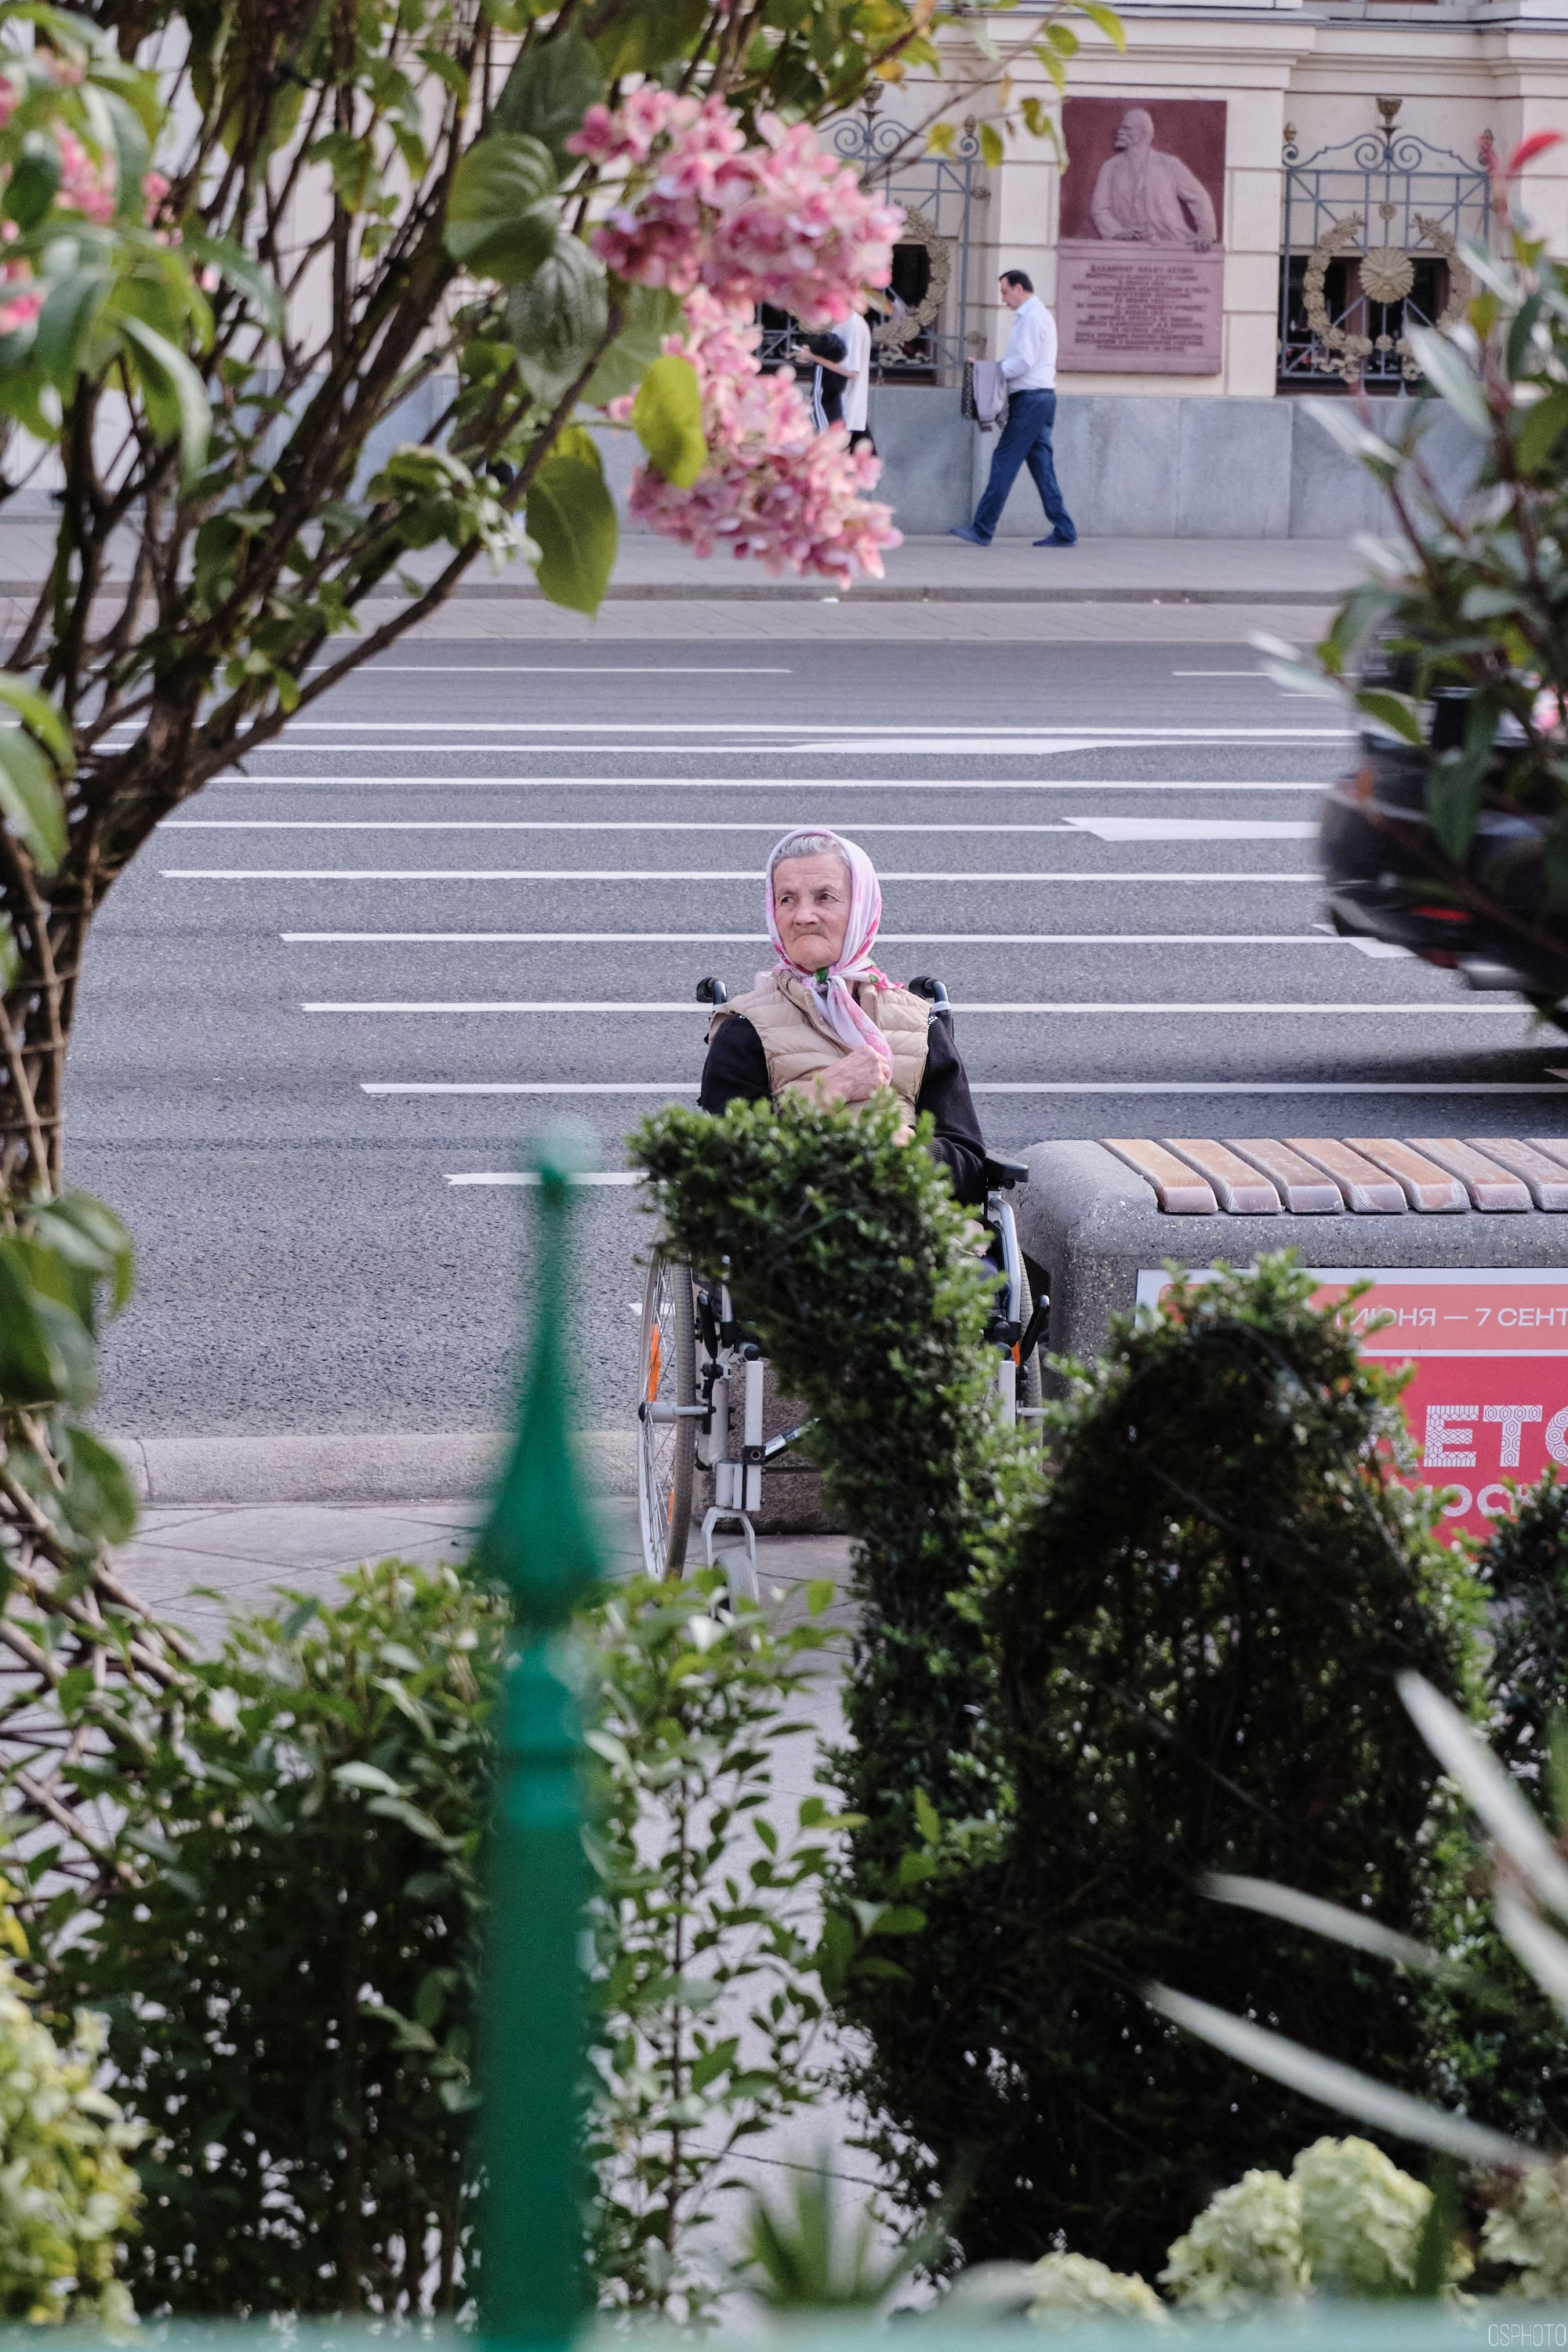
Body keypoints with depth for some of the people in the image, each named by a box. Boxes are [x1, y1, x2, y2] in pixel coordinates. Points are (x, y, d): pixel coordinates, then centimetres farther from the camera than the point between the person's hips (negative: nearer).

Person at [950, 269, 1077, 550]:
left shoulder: (1031, 317, -11)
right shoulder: (1040, 314, 21)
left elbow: (1023, 362, -18)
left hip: (1029, 399, -10)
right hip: (1041, 397, 10)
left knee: (1004, 462, -8)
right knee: (1041, 466, 8)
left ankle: (983, 530, -7)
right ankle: (1064, 532, 4)